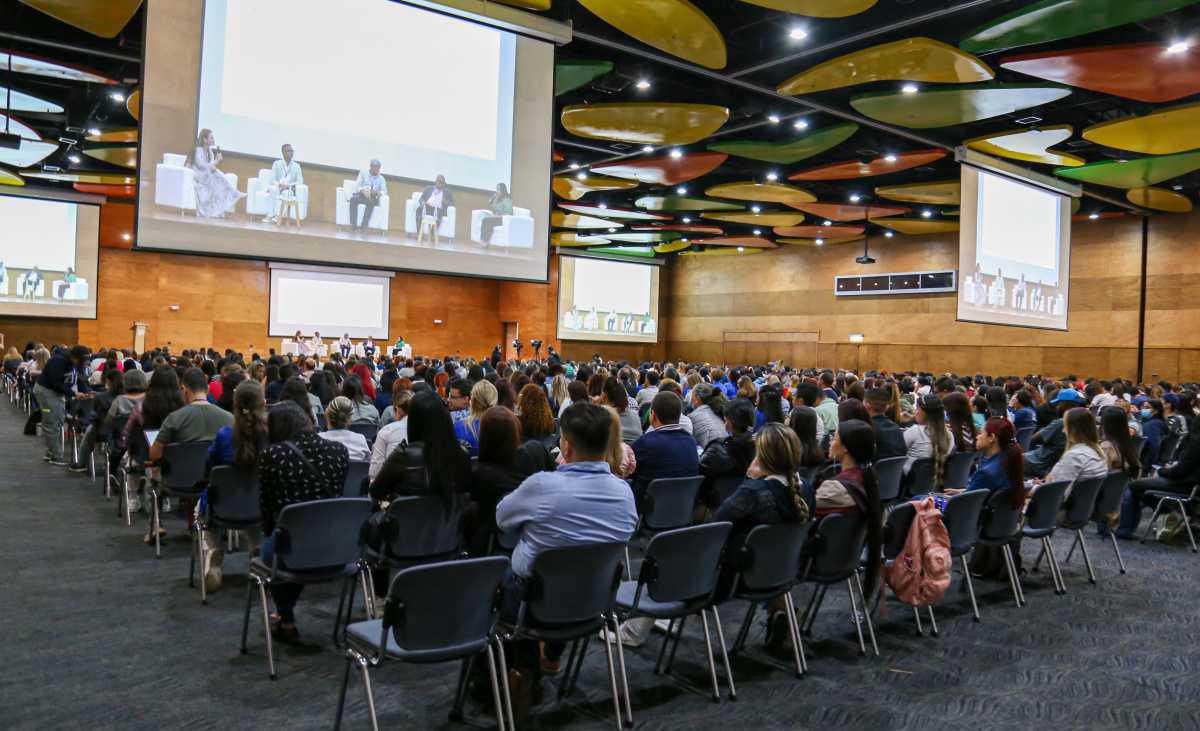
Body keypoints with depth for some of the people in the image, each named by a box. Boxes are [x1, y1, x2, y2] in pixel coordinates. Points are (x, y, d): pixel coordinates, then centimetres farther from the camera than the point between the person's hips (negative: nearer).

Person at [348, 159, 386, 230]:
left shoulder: (381, 179, 12)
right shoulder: (363, 172, 9)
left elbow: (384, 191, 1)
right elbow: (357, 185, -1)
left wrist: (377, 193, -22)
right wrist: (363, 191, -21)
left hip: (372, 198, 0)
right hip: (361, 195, 0)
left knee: (371, 202, -37)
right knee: (353, 199, -34)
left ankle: (364, 225, -43)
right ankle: (353, 224, -39)